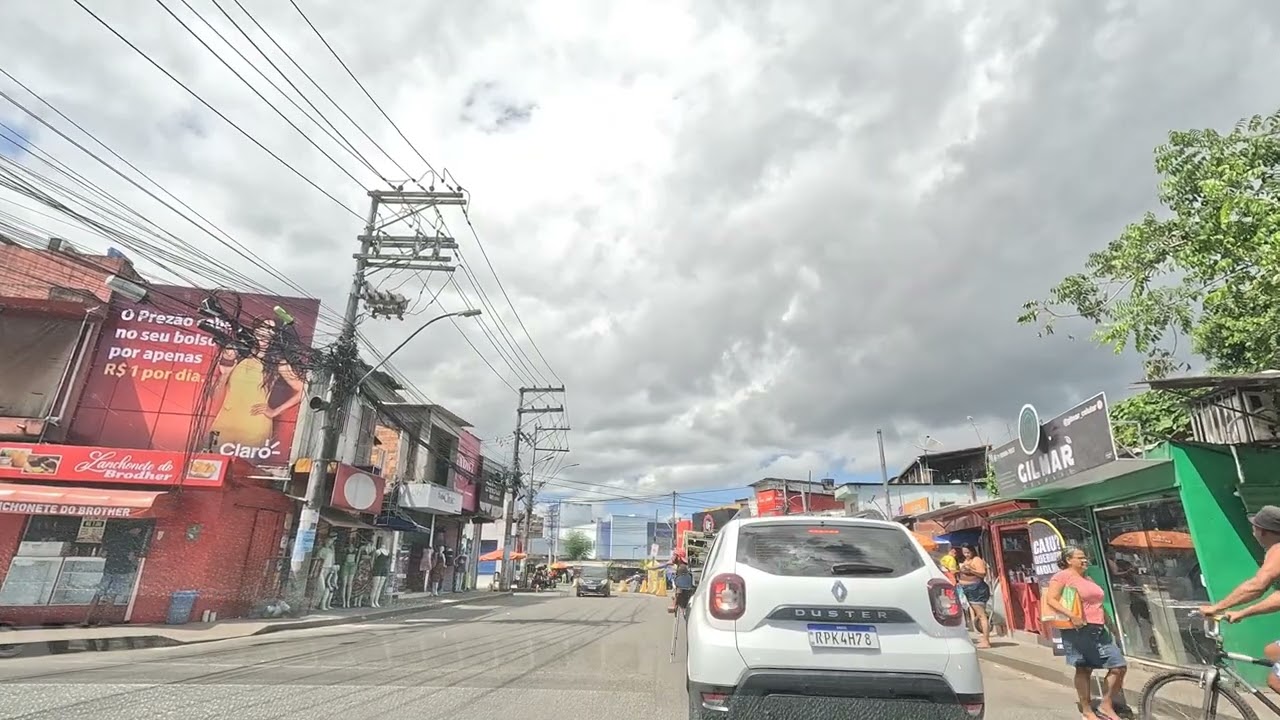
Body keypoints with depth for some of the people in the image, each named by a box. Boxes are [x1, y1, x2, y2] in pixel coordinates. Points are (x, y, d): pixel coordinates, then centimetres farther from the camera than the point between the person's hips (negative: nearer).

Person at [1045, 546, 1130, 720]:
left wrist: (1109, 623, 21)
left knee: (1119, 666, 2)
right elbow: (1051, 600, -16)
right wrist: (1072, 616, -26)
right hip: (1078, 629, -8)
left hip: (1099, 629, 8)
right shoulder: (1063, 576, -7)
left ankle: (1106, 705, 15)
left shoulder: (1088, 579, 20)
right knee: (1083, 670, 0)